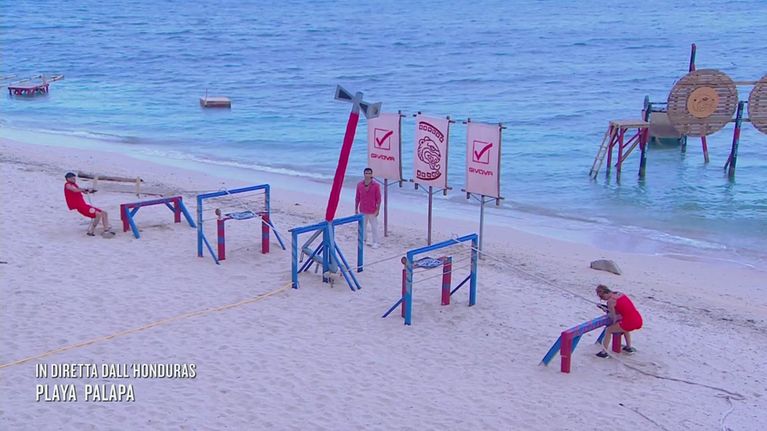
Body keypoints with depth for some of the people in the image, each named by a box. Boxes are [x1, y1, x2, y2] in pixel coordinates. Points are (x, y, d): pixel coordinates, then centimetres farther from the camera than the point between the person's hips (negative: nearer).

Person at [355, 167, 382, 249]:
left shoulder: (376, 186, -9)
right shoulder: (359, 185, 0)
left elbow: (378, 199, -6)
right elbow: (357, 198, 6)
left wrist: (377, 210, -10)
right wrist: (356, 209, 6)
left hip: (372, 211, -3)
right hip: (363, 211, 3)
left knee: (374, 227, 0)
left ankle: (375, 242, 7)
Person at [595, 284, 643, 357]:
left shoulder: (610, 301, -8)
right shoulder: (620, 294, 13)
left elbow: (614, 317, -2)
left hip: (630, 323, -8)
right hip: (639, 321, 8)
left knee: (608, 330, 12)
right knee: (625, 327, 40)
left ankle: (604, 352, 16)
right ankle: (629, 347, 47)